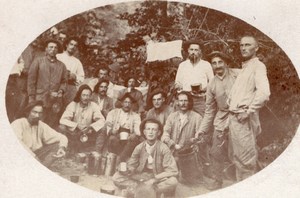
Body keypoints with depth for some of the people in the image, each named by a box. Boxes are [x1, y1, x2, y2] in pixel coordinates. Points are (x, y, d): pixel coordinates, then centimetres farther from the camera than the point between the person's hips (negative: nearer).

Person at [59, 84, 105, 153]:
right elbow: (63, 120, -19)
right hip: (74, 133, 0)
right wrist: (76, 125, -33)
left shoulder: (94, 106, -8)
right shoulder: (73, 105, -10)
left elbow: (102, 120, -15)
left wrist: (90, 127, -33)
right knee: (62, 127, -28)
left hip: (88, 133, 0)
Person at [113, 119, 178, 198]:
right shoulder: (139, 147, -5)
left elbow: (173, 171, -18)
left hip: (159, 178, -2)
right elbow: (131, 166, 4)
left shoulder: (163, 148, -14)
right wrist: (126, 170, -21)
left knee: (173, 181, -35)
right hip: (141, 177, 2)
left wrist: (154, 179, -25)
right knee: (116, 177, -14)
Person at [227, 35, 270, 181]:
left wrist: (248, 111, -18)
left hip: (244, 119, -9)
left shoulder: (258, 66, -8)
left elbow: (264, 92, -22)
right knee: (237, 156, 15)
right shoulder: (244, 68, 19)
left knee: (246, 158, -3)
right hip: (234, 117, 9)